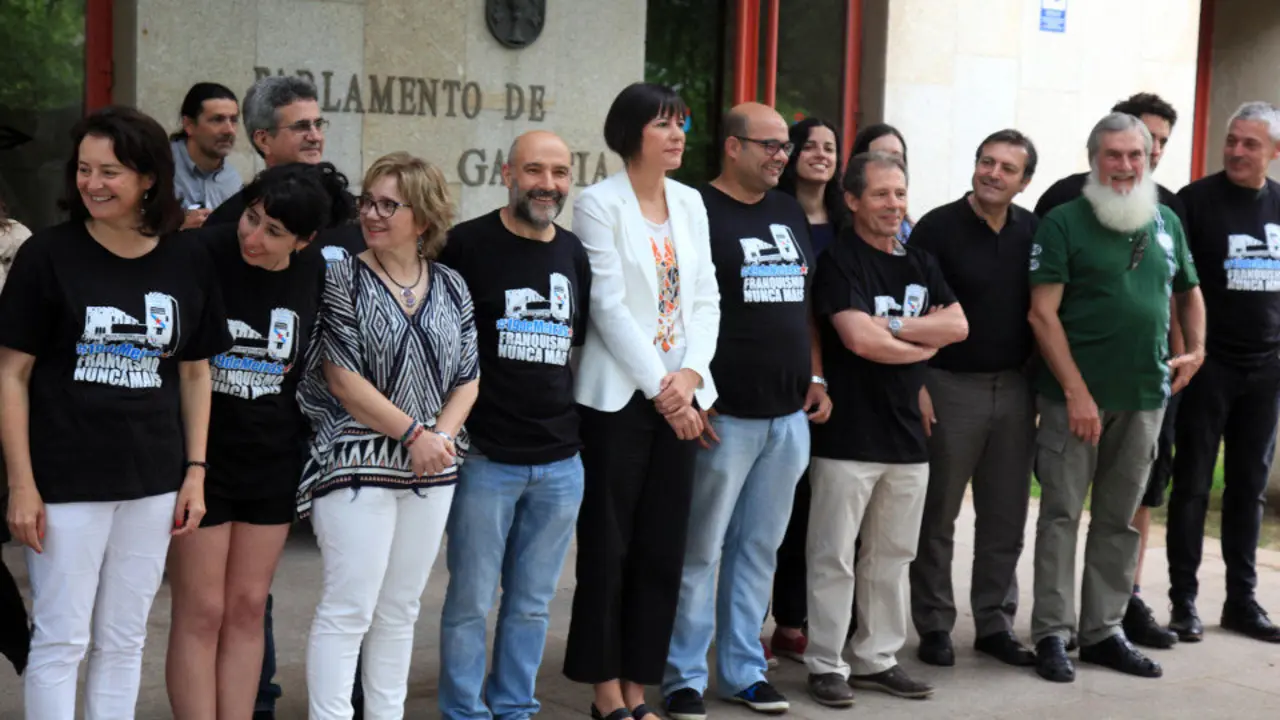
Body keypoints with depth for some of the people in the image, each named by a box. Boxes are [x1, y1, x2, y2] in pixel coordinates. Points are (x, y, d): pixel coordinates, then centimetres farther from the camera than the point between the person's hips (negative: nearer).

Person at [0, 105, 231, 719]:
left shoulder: (188, 265, 3)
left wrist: (195, 471, 5)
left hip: (152, 484, 3)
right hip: (65, 481, -3)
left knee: (124, 642, 12)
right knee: (61, 641, 2)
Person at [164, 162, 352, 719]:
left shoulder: (315, 274, -3)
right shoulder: (203, 253, -16)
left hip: (273, 460, 4)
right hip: (202, 456, -4)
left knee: (247, 609, 10)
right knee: (201, 613, 0)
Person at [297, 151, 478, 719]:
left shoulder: (451, 287, 8)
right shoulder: (344, 281, -6)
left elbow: (467, 378, 10)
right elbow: (342, 378, -12)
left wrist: (443, 433, -8)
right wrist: (413, 433, -14)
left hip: (431, 471, 5)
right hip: (357, 463, -5)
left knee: (400, 609, 12)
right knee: (349, 608, -6)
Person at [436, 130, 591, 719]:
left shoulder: (574, 252, 10)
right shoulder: (467, 245, -7)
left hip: (560, 461, 5)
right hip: (485, 457, -5)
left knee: (532, 603, 13)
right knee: (470, 601, 3)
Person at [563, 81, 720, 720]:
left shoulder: (690, 202, 12)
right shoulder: (598, 204, -5)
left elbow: (705, 297, 8)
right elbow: (609, 306, -11)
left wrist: (691, 374, -6)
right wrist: (658, 386, -13)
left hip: (678, 397, 5)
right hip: (619, 396, -5)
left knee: (663, 547, 6)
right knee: (607, 547, 0)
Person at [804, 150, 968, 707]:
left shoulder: (921, 264, 14)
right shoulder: (838, 261, -7)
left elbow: (958, 326, 1)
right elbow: (860, 338, -18)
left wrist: (894, 326, -12)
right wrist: (925, 342, -4)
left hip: (906, 432, 7)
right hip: (847, 435, -7)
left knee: (892, 557, 13)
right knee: (834, 557, -1)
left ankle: (878, 659, 23)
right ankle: (826, 666, 8)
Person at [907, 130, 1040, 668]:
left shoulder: (1033, 232, 6)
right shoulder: (937, 228, -7)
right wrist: (917, 386, -13)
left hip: (1014, 386, 4)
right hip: (951, 386, -4)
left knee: (1006, 515, 10)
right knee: (937, 514, 4)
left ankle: (995, 621, 21)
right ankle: (934, 624, 14)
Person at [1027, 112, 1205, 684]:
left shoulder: (1166, 222, 12)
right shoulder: (1063, 223, -5)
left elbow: (1188, 291, 26)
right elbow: (1043, 313, -10)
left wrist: (1196, 349, 8)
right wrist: (1076, 392, -15)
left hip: (1145, 397, 5)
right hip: (1076, 394, -5)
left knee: (1120, 519, 11)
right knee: (1062, 513, 0)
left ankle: (1104, 631, 20)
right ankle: (1051, 633, 7)